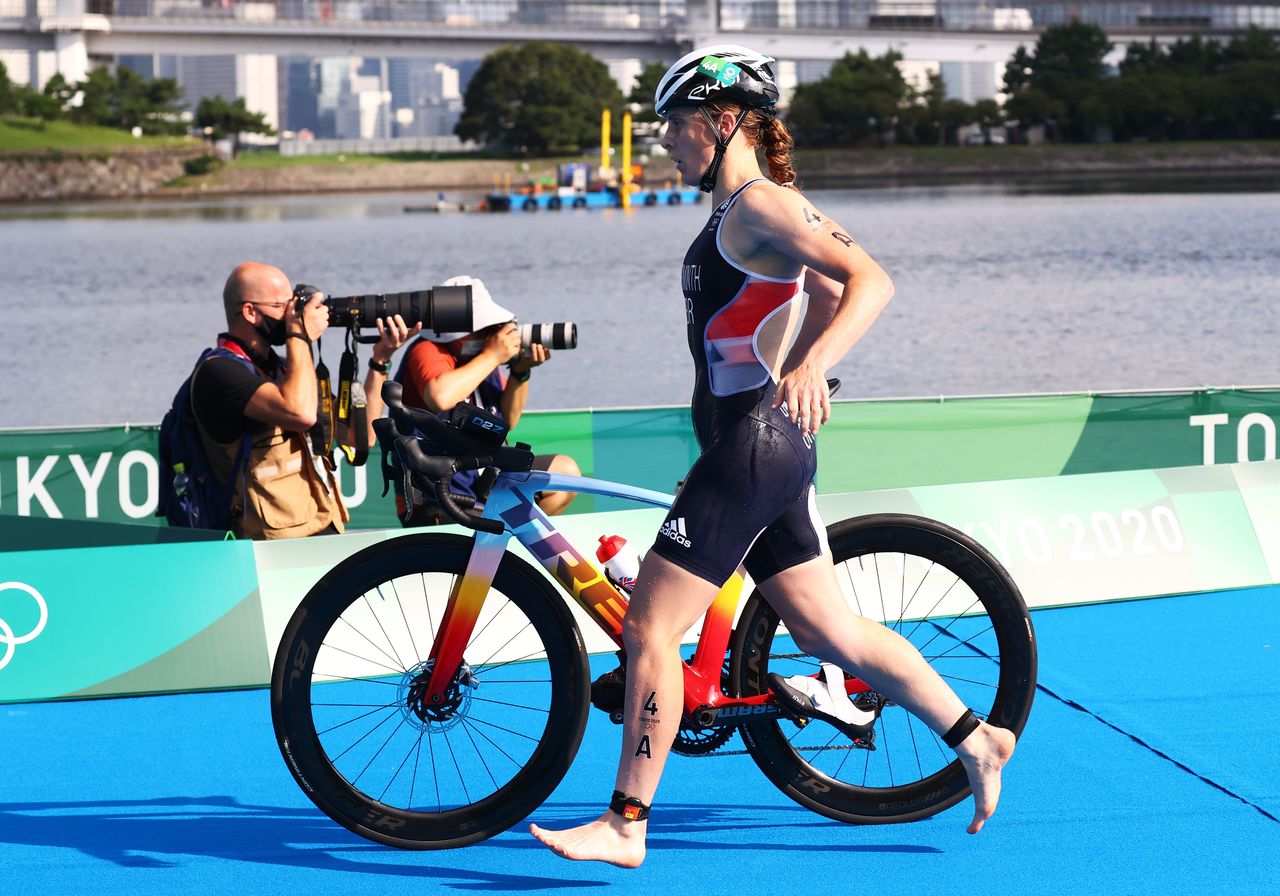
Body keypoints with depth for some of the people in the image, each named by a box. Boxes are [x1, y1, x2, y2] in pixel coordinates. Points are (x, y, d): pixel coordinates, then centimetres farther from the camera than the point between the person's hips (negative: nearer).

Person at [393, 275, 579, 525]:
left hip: (481, 480, 9)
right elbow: (440, 398, -39)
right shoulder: (428, 352, -16)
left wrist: (521, 371, -3)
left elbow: (507, 420, 15)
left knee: (566, 472, 12)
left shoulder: (481, 354, 7)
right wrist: (492, 356, -25)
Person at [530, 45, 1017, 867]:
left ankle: (625, 823, -5)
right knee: (829, 631, 16)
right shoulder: (739, 214, 17)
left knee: (650, 626, -8)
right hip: (752, 444, 10)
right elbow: (827, 295, 29)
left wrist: (811, 366, -37)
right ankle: (976, 740, 23)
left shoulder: (759, 205, -13)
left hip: (755, 444, -10)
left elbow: (870, 281, -24)